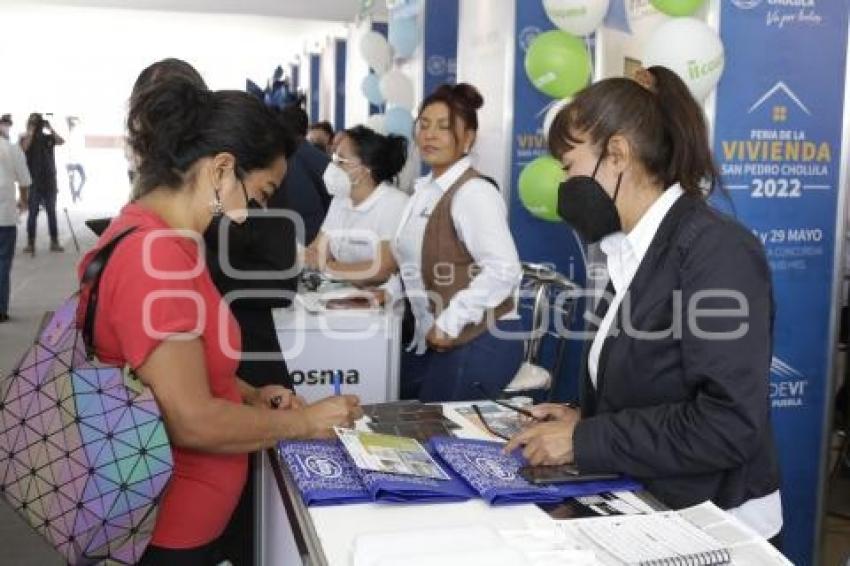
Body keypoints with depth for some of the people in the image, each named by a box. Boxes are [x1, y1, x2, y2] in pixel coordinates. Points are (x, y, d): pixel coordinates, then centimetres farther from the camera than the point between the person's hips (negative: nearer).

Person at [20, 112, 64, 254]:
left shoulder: (48, 137, 8)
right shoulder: (26, 138, 2)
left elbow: (61, 141, -8)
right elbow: (24, 147, -18)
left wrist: (50, 128, -11)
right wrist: (30, 131, -13)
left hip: (49, 181, 2)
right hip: (34, 182, -2)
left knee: (51, 212, 6)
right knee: (33, 213, -2)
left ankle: (54, 242, 10)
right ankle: (30, 243, 0)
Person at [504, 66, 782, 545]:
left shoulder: (717, 249, -16)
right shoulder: (633, 250, 9)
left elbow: (730, 425, -23)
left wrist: (586, 440, -18)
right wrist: (586, 421, 0)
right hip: (640, 507, 7)